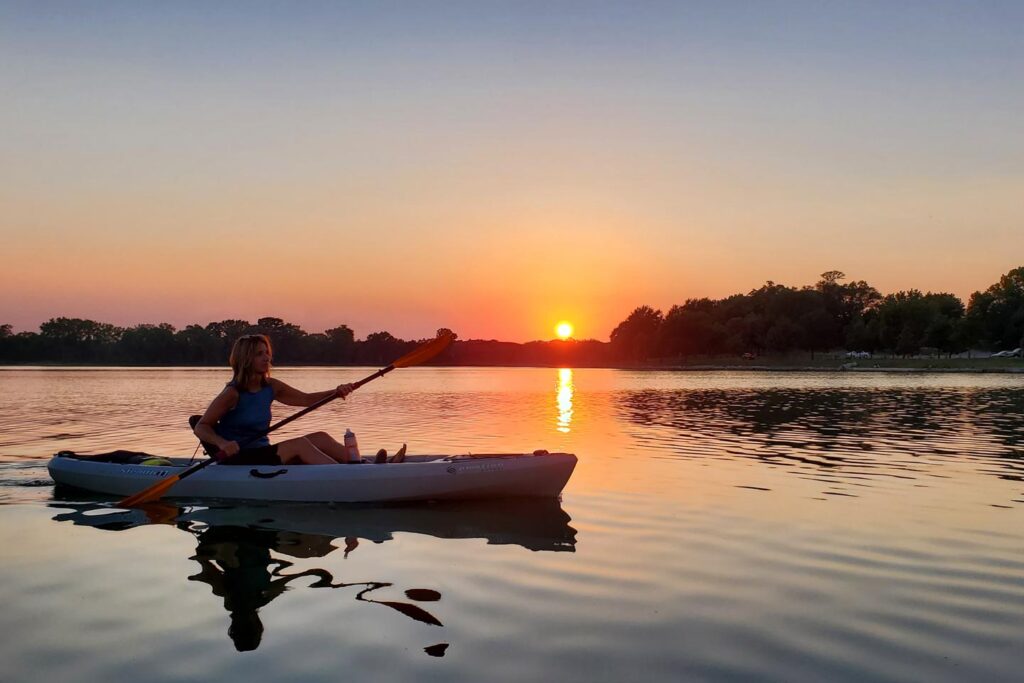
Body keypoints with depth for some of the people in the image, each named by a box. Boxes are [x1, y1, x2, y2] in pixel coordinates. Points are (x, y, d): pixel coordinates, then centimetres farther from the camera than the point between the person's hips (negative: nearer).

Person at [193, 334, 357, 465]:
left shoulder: (270, 387, 7)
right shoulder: (233, 393, -12)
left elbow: (306, 399, 12)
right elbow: (200, 427, -13)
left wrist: (335, 392, -6)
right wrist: (222, 443, -33)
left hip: (263, 454, 8)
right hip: (237, 459, -8)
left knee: (320, 438, -8)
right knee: (300, 444, -25)